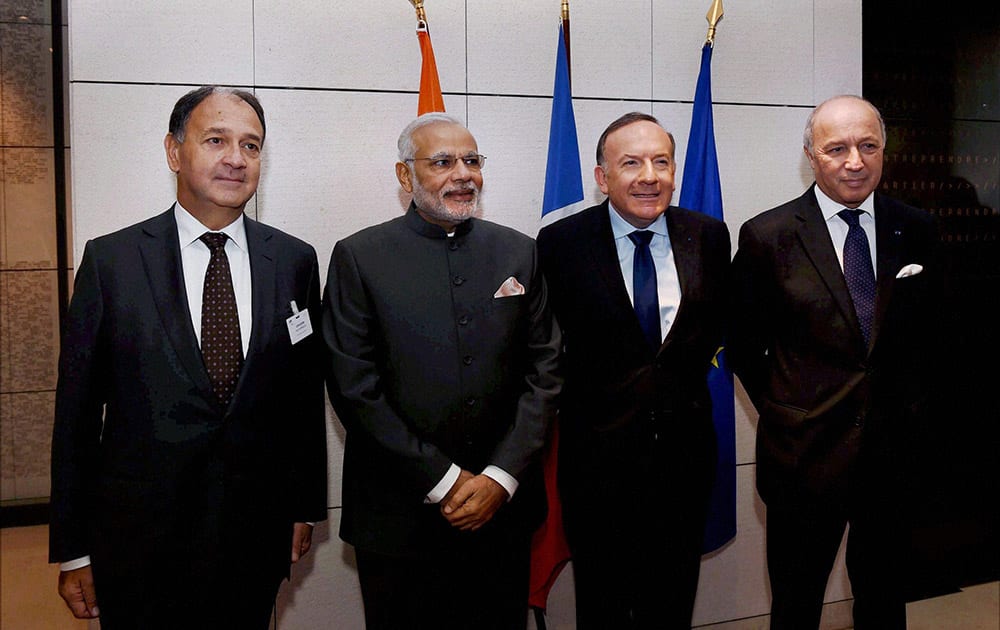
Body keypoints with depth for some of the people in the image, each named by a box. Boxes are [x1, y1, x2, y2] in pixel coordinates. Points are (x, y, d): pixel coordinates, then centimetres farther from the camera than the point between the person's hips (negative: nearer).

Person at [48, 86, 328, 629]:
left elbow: (306, 395, 7)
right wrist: (72, 549, -1)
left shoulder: (294, 261, 1)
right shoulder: (110, 261, -5)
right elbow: (76, 411, -3)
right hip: (140, 538, -2)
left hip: (256, 535, 2)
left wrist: (306, 505, 10)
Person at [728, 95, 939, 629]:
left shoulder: (916, 231, 3)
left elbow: (925, 331, 14)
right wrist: (781, 410, 0)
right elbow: (742, 344, 1)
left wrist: (910, 405, 7)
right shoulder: (767, 236, -7)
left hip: (894, 450, 3)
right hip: (805, 456, -3)